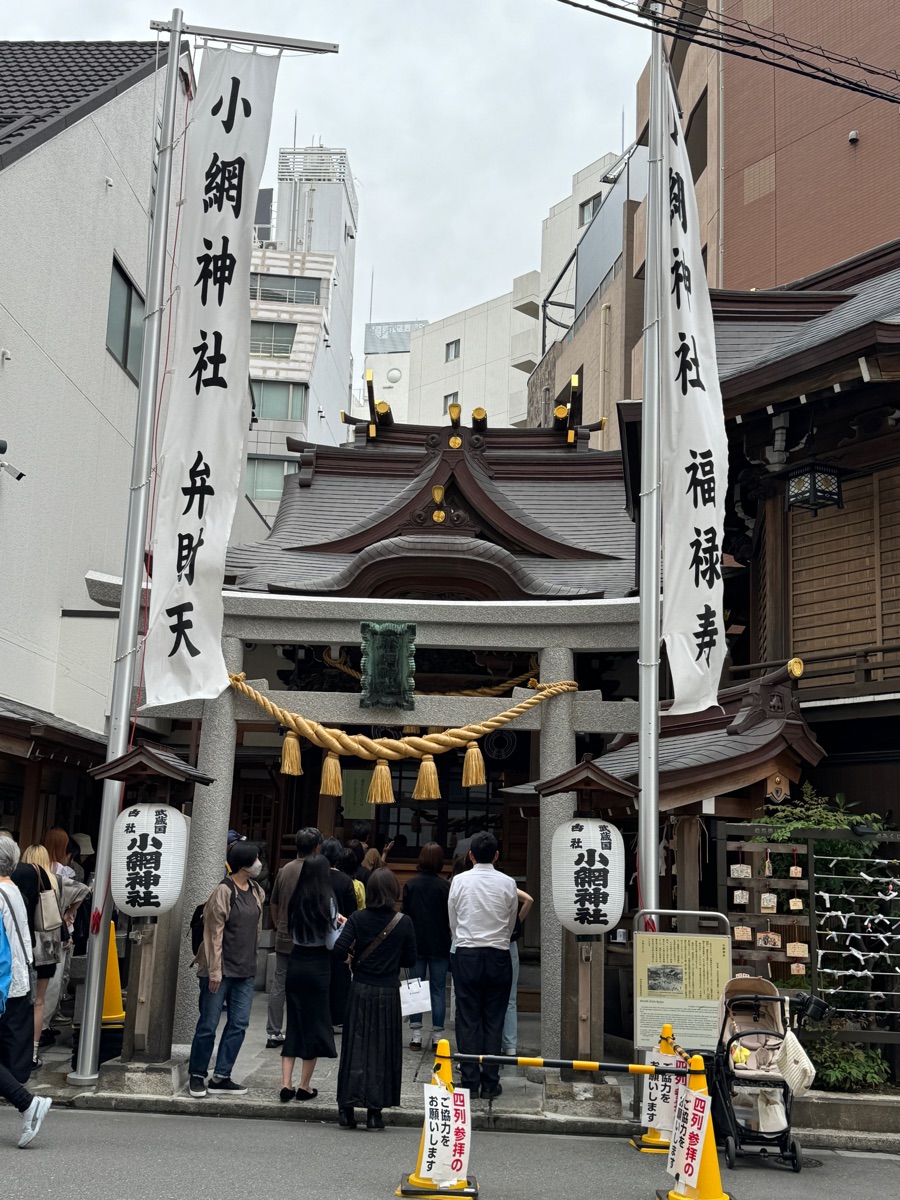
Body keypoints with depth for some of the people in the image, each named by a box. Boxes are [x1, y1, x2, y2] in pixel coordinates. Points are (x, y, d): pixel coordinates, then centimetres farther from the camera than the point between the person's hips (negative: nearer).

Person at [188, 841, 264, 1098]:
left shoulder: (256, 891, 9)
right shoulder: (224, 891, -12)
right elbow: (215, 934, -13)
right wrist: (215, 971, -15)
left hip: (245, 970, 7)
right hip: (221, 969, -7)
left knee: (239, 1023, 4)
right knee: (208, 1024, 1)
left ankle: (221, 1078, 11)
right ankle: (197, 1075, 16)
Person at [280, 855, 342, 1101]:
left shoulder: (296, 899, -1)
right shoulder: (326, 901, -13)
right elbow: (332, 943, -13)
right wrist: (341, 925, 5)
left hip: (295, 962, 4)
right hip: (318, 966, -4)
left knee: (293, 1021, 12)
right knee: (314, 1023, 8)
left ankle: (286, 1084, 8)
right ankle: (304, 1087, 13)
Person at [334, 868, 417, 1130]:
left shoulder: (358, 919, -7)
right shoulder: (404, 923, -7)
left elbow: (340, 948, -16)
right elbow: (410, 960, 0)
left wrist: (357, 956, 4)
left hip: (360, 990, 0)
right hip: (388, 993, 0)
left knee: (355, 1047, 6)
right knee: (382, 1049, 7)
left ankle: (347, 1108, 7)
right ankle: (374, 1111, 9)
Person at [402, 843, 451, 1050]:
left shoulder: (410, 885, -3)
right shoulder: (445, 886, -8)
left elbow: (405, 915, 1)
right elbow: (450, 918, -5)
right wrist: (448, 941, 6)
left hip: (416, 945, 1)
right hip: (439, 946, -1)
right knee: (438, 990, 5)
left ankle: (416, 1035, 7)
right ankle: (437, 1035, 6)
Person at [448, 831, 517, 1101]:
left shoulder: (459, 881, -2)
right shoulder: (507, 883, -3)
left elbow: (453, 923, 7)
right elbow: (511, 924, 9)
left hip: (466, 955, 0)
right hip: (498, 956, 0)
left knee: (468, 1020, 5)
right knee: (494, 1022, 5)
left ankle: (470, 1082, 6)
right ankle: (490, 1083, 7)